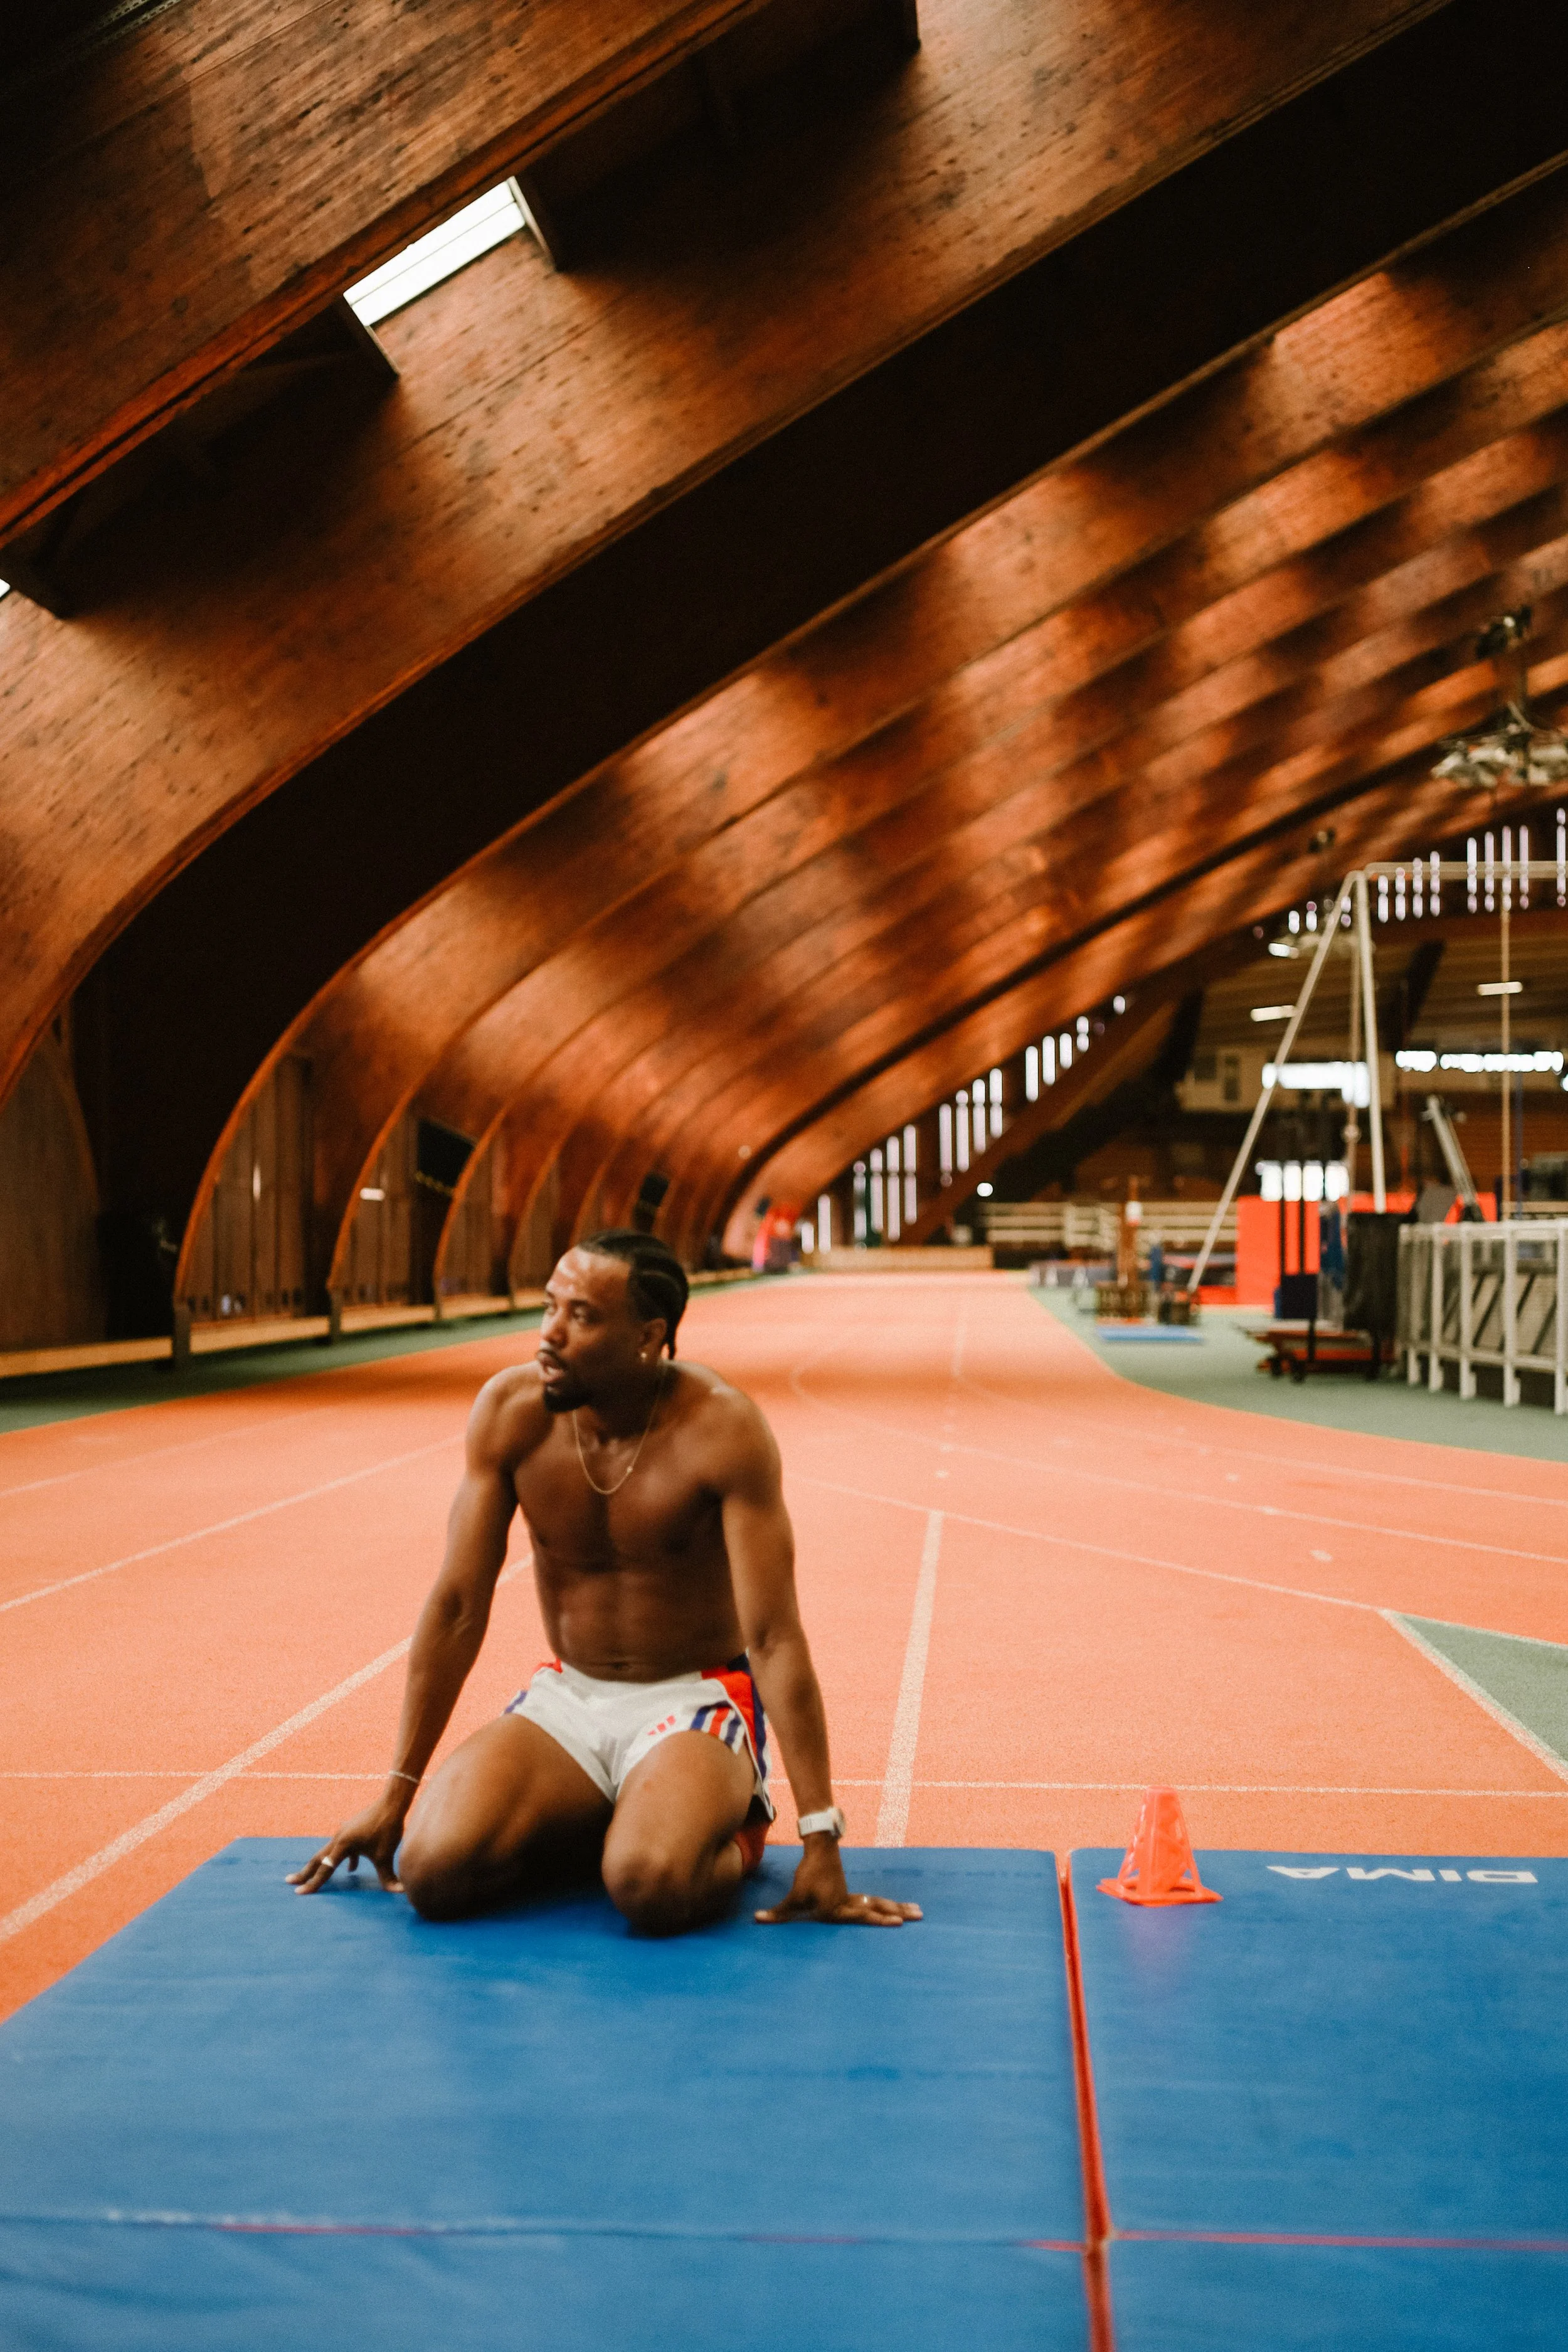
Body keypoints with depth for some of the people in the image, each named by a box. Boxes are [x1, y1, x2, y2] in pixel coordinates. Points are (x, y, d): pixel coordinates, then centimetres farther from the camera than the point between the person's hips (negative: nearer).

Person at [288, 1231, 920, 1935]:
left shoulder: (720, 1429, -20)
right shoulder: (510, 1410, -10)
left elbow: (774, 1638, -20)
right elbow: (457, 1606, -3)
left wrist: (820, 1840, -22)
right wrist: (394, 1796, -1)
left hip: (695, 1699, -3)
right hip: (567, 1697, 4)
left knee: (653, 1887, -33)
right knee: (432, 1869, -21)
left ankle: (730, 1831, 4)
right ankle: (608, 1824, 8)